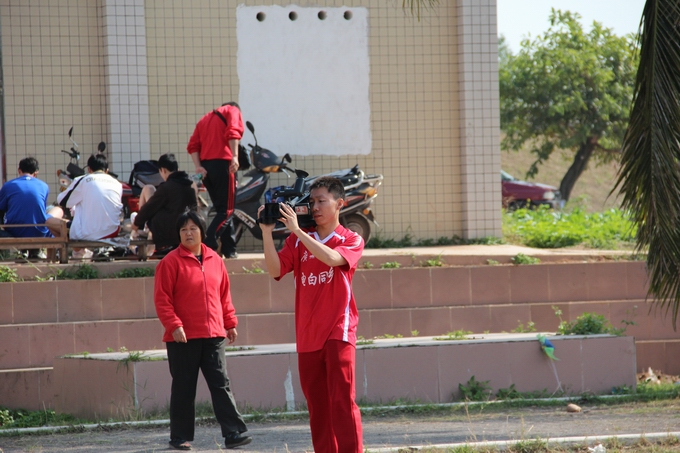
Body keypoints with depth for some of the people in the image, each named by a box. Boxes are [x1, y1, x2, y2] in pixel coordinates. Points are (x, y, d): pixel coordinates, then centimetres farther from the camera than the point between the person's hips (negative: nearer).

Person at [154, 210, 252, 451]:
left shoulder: (215, 260, 11)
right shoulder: (171, 262, -4)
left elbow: (224, 295, 18)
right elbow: (162, 299, -7)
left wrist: (230, 322, 13)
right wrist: (174, 325, -16)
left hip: (213, 335, 3)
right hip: (183, 337, -3)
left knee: (221, 385, -1)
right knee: (183, 389, 4)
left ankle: (234, 433, -5)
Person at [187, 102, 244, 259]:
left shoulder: (205, 118, 26)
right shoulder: (233, 111, 9)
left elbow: (193, 145, 11)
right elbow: (233, 133, -13)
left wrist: (198, 166, 0)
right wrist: (235, 156, -21)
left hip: (206, 165, 7)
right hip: (223, 163, -7)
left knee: (222, 209, 15)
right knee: (226, 210, -7)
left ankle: (229, 250, 17)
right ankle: (207, 246, -23)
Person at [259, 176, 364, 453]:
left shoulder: (351, 241, 2)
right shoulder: (298, 241, 11)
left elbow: (331, 258, -19)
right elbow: (275, 270, -2)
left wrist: (296, 229, -22)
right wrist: (267, 232, -11)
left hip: (338, 331, -4)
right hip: (307, 335, 4)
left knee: (342, 400, -12)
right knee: (317, 406, 6)